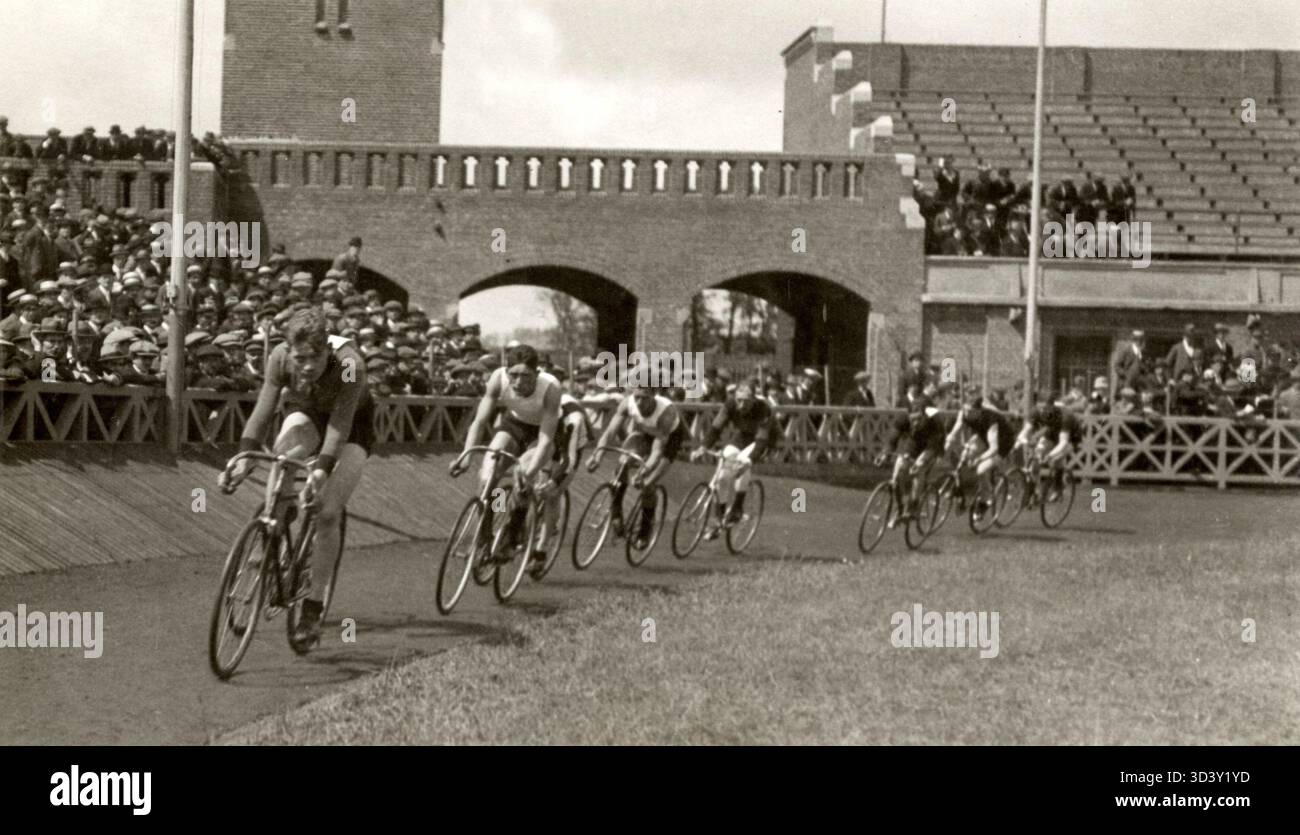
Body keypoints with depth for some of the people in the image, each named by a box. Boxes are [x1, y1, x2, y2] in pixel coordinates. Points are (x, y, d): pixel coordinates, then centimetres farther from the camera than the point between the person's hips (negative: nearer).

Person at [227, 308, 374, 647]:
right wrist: (245, 455, -40)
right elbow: (263, 409, -28)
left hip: (352, 426, -3)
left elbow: (340, 423, -40)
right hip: (307, 415, 3)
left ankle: (313, 608, -6)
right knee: (291, 435, -36)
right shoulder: (280, 358, -27)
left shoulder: (349, 364, -37)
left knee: (327, 514, -17)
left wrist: (322, 469, -52)